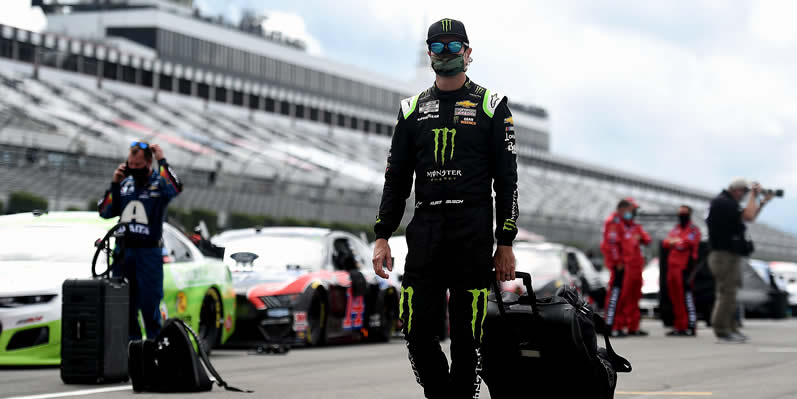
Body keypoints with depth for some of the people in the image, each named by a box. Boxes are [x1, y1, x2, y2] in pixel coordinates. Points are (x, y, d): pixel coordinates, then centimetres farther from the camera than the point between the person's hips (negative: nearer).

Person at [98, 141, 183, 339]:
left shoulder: (159, 183, -2)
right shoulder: (125, 183, 12)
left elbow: (175, 189, -27)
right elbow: (105, 212, 12)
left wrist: (162, 161, -18)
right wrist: (114, 184, 1)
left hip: (149, 252, -5)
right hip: (123, 250, 5)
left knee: (149, 303, -5)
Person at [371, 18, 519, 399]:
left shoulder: (490, 105, 5)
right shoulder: (413, 109, 14)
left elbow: (507, 179, 2)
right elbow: (396, 178, 15)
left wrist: (506, 243, -4)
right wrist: (382, 236, 6)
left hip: (473, 236, -3)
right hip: (424, 233, 3)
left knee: (466, 337, -3)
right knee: (418, 331, -3)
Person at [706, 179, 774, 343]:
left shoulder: (728, 204, 18)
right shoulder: (722, 203, -14)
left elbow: (750, 217, 25)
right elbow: (749, 216, -21)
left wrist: (763, 202, 18)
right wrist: (754, 195, -10)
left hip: (731, 256, 11)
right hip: (725, 255, -11)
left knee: (728, 293, 14)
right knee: (726, 293, -9)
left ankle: (732, 329, 20)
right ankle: (722, 331, -7)